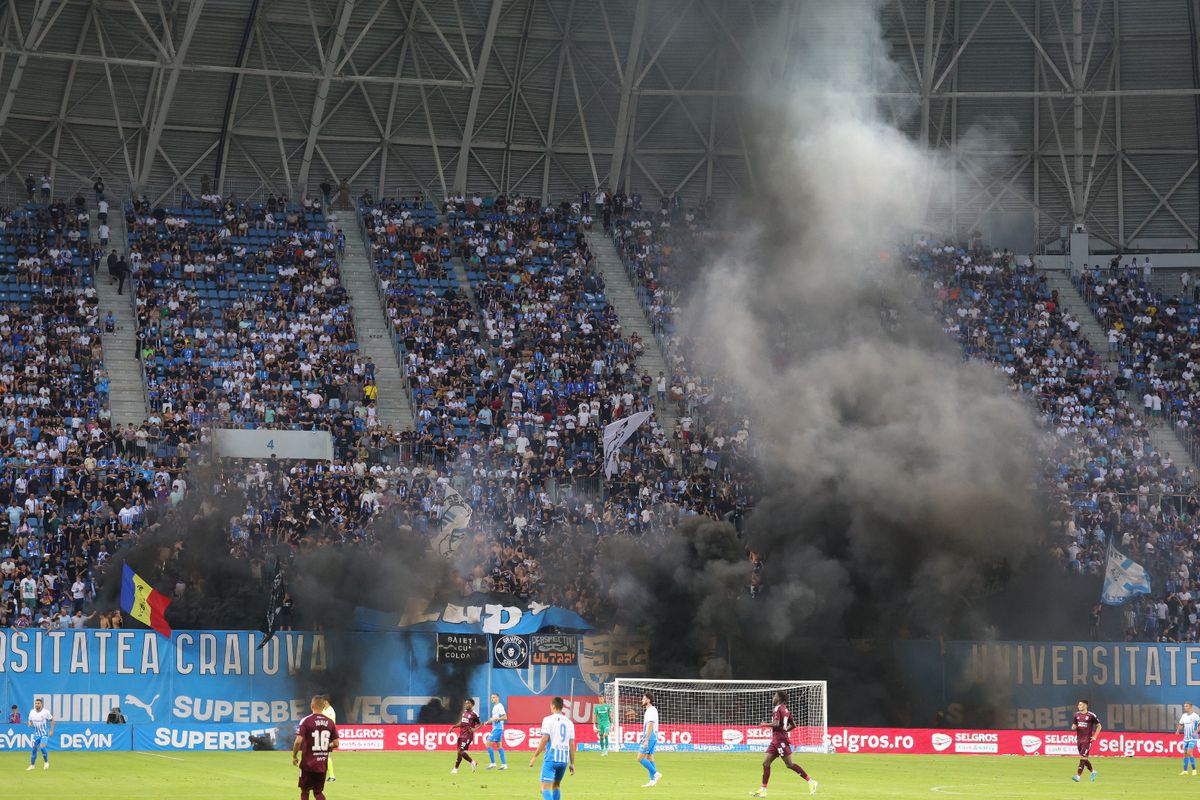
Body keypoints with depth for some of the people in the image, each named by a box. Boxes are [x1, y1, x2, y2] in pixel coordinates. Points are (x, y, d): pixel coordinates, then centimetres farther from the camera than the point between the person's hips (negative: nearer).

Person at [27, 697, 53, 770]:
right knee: (34, 748, 4)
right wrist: (30, 724, -10)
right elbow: (30, 720, 14)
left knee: (42, 746, -21)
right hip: (36, 734, 4)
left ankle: (46, 762, 0)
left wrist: (51, 730, -6)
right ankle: (32, 765, 18)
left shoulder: (46, 712, -12)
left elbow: (52, 720, -1)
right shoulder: (32, 712, -1)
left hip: (44, 734, -4)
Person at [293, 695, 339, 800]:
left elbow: (298, 741, -19)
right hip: (322, 764, 4)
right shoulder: (330, 722, 2)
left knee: (304, 791, 10)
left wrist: (294, 756, -4)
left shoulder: (306, 721, -11)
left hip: (308, 763, -4)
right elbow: (336, 744, 2)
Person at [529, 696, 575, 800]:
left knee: (545, 788, -9)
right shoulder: (569, 723, 10)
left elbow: (545, 739, -11)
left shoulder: (548, 720, -4)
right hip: (564, 760, 5)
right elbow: (572, 744, 9)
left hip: (551, 758, -5)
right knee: (556, 786, 23)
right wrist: (572, 763, 14)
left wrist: (535, 756, -7)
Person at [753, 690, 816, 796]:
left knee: (789, 764, -8)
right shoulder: (785, 709, 15)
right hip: (776, 741, 10)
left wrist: (765, 724, -8)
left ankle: (811, 782, -5)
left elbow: (776, 724, -24)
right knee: (765, 763, 6)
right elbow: (793, 725, 19)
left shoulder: (777, 709, -12)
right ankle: (763, 790, 5)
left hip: (780, 740, -10)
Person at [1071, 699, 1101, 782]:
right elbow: (1074, 725, 18)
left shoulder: (1091, 715, -8)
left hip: (1087, 740, -6)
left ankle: (1078, 776, -14)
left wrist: (1095, 736, -6)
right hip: (1079, 739, 6)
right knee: (1083, 759, 12)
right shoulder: (1077, 715, 8)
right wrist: (1074, 727, -7)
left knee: (1083, 757, -12)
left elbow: (1099, 726, 1)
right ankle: (1093, 771, 32)